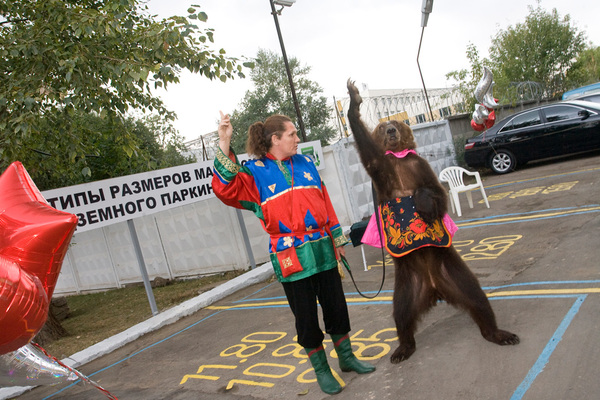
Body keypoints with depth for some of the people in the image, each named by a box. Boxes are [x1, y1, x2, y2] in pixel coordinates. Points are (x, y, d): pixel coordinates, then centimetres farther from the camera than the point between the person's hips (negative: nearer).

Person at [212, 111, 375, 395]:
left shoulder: (305, 163, 11)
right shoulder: (255, 171, -4)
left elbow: (325, 202, 14)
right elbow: (227, 190, -21)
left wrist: (337, 238, 15)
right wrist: (224, 146, -28)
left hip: (322, 249, 5)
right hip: (290, 256, -4)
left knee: (336, 305, 14)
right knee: (306, 316, 7)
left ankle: (346, 357, 36)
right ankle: (321, 370, 27)